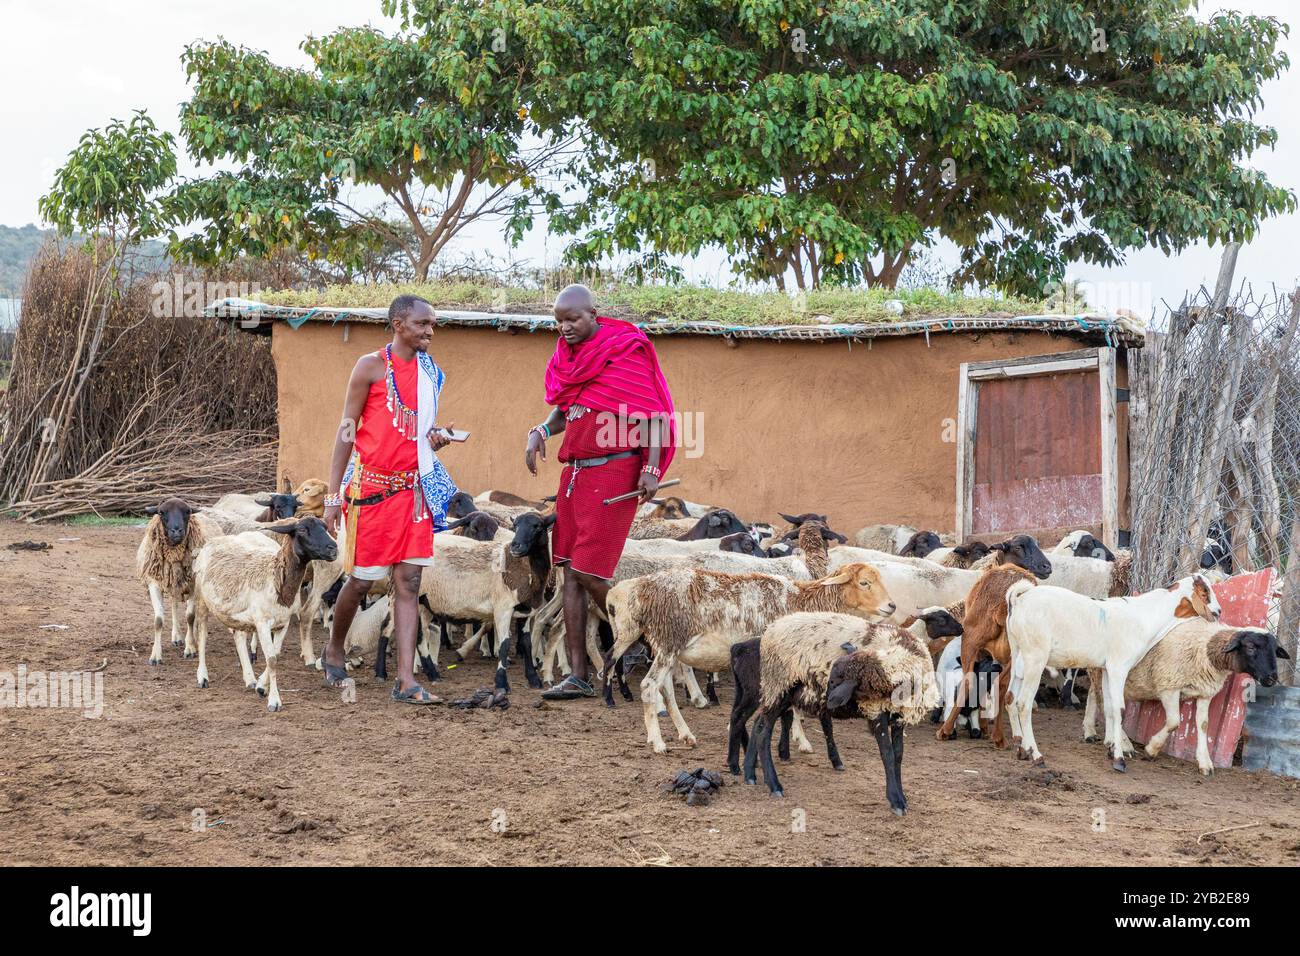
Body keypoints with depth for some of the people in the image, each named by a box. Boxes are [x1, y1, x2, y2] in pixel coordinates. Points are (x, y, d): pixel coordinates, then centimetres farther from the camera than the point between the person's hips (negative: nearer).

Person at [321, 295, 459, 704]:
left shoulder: (429, 372, 11)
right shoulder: (372, 366, -5)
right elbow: (347, 430, -4)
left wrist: (437, 438, -3)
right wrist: (333, 494, -8)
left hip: (414, 487, 4)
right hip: (372, 486, -4)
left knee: (409, 582, -2)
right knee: (361, 578, 3)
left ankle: (405, 681, -4)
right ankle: (334, 649, 30)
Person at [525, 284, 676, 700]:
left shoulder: (624, 352, -9)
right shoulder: (568, 356, 12)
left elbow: (649, 414, -12)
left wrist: (652, 469, -20)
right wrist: (541, 431, 5)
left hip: (613, 471, -8)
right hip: (574, 473, 8)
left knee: (588, 572, -11)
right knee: (571, 573, 4)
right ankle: (578, 677, 7)